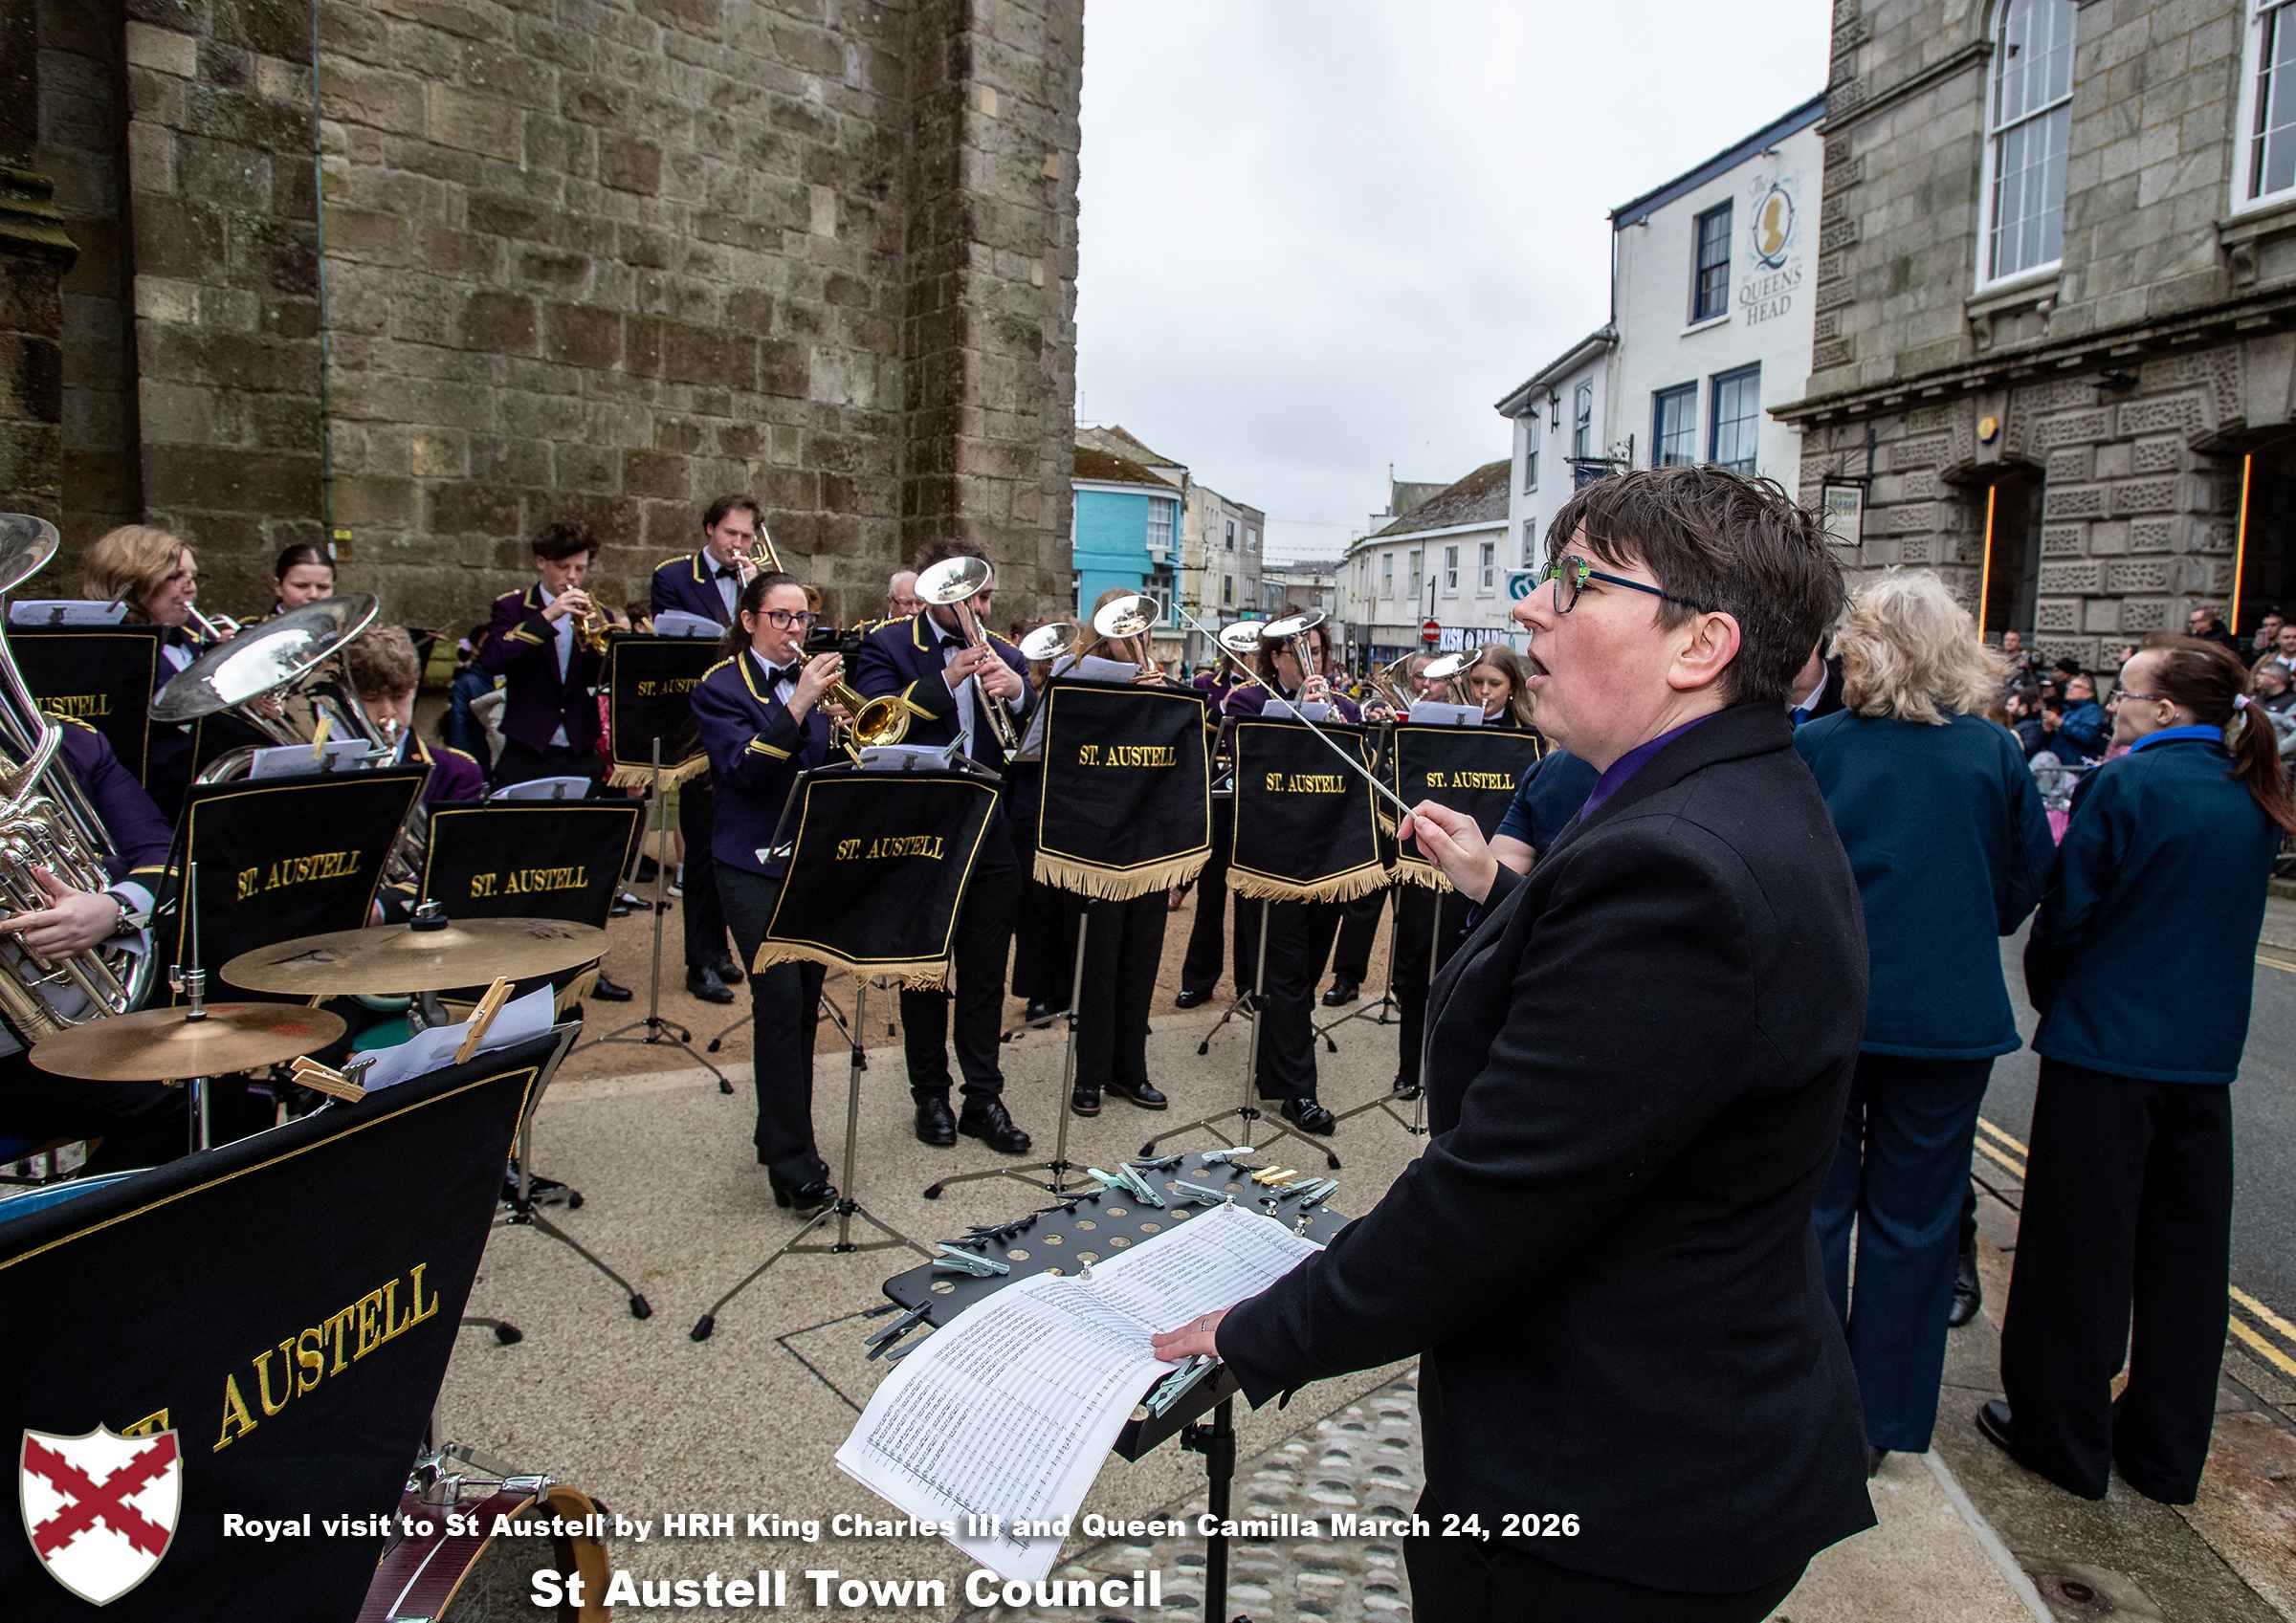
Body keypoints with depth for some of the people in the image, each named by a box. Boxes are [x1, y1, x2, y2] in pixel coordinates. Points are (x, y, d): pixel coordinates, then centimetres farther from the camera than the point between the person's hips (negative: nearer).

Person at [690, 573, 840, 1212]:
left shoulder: (815, 681, 13)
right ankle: (792, 1165, -5)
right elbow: (743, 766, -18)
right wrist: (798, 704, -26)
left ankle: (779, 1134, 26)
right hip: (755, 866, -5)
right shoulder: (720, 688, -3)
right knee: (781, 1004, -12)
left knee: (804, 1003, 9)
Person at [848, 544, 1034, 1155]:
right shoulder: (888, 644, -3)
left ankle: (984, 1097, 19)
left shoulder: (1002, 653, 9)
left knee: (985, 974, 9)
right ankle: (930, 1095, 23)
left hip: (991, 836, 3)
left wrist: (1018, 693, -19)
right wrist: (947, 679, -25)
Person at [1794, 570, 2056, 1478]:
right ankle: (1880, 1420, 23)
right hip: (1950, 1017, 1)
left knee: (1811, 1207, 12)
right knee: (1913, 1216, 12)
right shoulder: (1994, 755, -5)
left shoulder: (1811, 749, -9)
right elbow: (2026, 885, 4)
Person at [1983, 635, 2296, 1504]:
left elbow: (2068, 913, -11)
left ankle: (2063, 1436, 18)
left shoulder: (2125, 785, -15)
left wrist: (2049, 993, 6)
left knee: (2080, 1246, 5)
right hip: (2204, 1052, 7)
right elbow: (2224, 922, 14)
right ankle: (2166, 1452, 27)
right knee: (2184, 1251, 15)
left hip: (2104, 1045, -6)